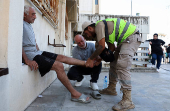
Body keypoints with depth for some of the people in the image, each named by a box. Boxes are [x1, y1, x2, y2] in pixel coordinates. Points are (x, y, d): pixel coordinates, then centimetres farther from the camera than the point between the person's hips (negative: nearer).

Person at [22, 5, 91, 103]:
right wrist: (27, 60, -24)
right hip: (30, 55, -9)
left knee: (62, 57, 1)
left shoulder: (29, 25, 19)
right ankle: (74, 94, -15)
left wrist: (40, 54, 13)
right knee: (59, 66, -21)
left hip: (37, 53, 9)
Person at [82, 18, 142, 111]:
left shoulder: (99, 25, -11)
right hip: (125, 40, 11)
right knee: (114, 62, 14)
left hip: (132, 37, -11)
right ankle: (111, 89, 26)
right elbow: (111, 47, 14)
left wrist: (91, 59, -7)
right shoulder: (103, 30, 18)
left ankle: (127, 101, -16)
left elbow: (102, 46, -18)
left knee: (122, 66, -19)